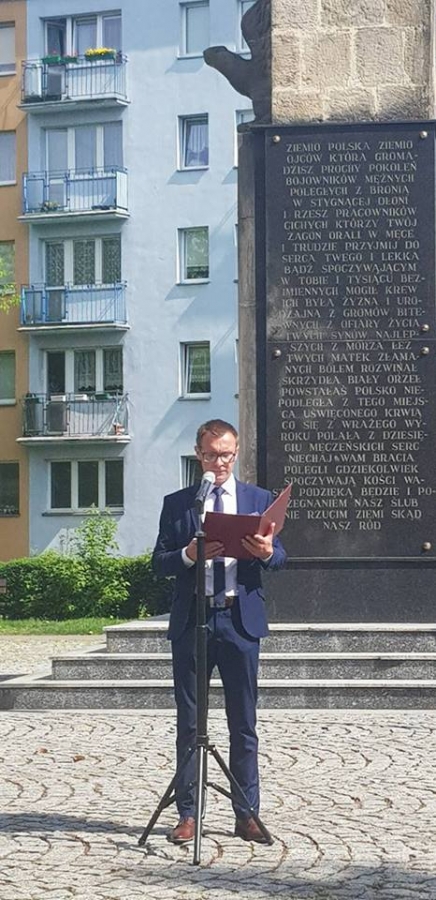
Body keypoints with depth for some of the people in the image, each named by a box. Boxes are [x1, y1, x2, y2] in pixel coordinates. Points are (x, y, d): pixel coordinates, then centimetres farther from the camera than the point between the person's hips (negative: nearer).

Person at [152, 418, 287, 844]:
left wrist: (266, 551, -19)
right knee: (188, 722, 5)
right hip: (191, 621, 0)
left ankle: (247, 814, 12)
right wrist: (188, 554, -17)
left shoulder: (259, 499, 10)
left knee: (243, 722, 4)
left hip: (240, 620, 0)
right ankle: (187, 813, 13)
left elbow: (280, 556, 4)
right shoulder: (176, 503, 8)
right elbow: (159, 562, 3)